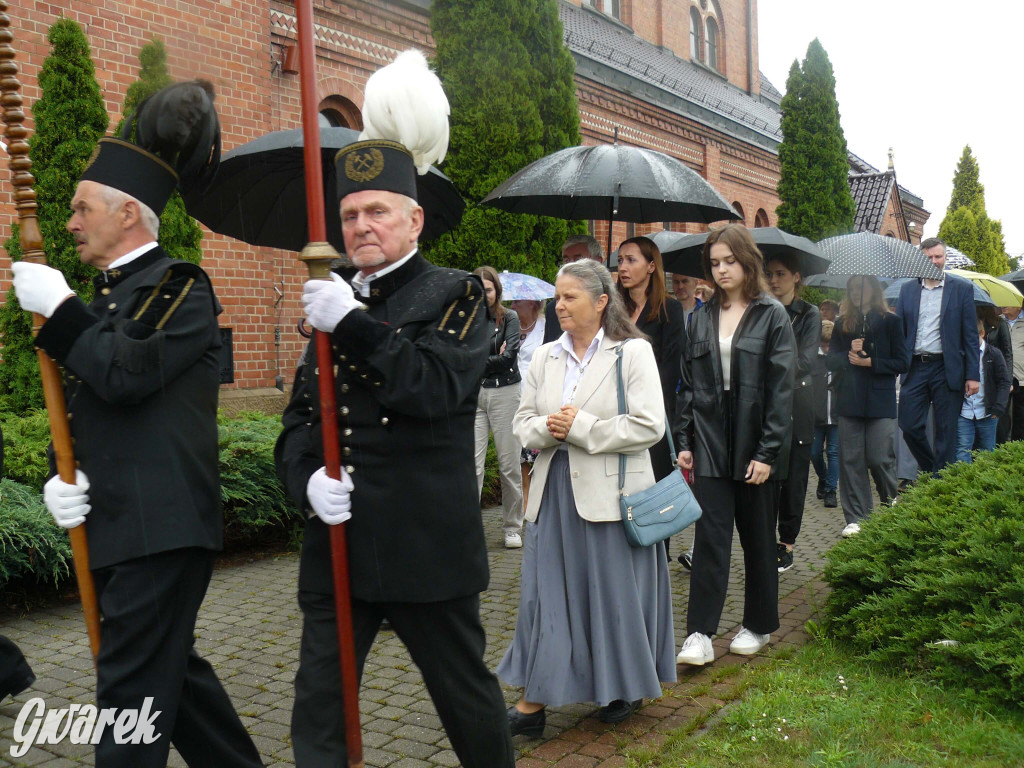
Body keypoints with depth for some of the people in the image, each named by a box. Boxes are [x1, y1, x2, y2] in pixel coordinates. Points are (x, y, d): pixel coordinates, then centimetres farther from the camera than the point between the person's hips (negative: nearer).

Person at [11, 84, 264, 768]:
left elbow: (126, 376, -23)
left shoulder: (180, 287, -9)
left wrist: (58, 307, -12)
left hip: (162, 527, -9)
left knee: (133, 688, -3)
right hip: (125, 525, 9)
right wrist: (64, 480, 4)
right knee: (171, 669, 18)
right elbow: (90, 414, 21)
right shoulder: (107, 298, 18)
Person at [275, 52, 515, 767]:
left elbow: (438, 389, -19)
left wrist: (353, 324, -24)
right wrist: (308, 477, -7)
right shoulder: (335, 305, 13)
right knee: (318, 708, 11)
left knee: (467, 696, 12)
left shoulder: (456, 293, -3)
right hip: (338, 542, 5)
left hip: (427, 547, -5)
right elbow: (299, 417, 12)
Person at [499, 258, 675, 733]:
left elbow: (649, 426, -12)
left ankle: (624, 688, 28)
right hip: (555, 490, 5)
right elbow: (523, 422, 13)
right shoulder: (545, 358, 10)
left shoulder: (633, 352, -5)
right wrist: (546, 427, -10)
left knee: (615, 590, 6)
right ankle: (533, 699, 13)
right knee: (545, 591, 5)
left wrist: (580, 427, -15)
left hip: (610, 492, -4)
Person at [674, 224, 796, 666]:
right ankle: (700, 633, -1)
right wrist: (684, 441, 3)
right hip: (710, 444, 2)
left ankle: (759, 626, 26)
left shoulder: (772, 316, -2)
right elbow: (689, 384, 10)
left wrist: (767, 451, -12)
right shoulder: (702, 318, 9)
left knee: (758, 539, 11)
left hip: (754, 446, -2)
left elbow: (781, 388, -7)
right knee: (710, 536, -2)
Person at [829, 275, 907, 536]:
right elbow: (831, 361, 10)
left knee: (879, 458, -7)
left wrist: (870, 363, -11)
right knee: (851, 459, 0)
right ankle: (855, 518, 7)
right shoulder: (842, 325, 13)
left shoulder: (889, 322, 4)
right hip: (849, 401, 3)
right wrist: (849, 354, -9)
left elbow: (901, 363, 0)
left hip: (880, 401, -3)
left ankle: (891, 504, 22)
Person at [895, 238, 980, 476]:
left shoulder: (962, 288, 3)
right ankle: (929, 471, 23)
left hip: (947, 369, -2)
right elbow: (898, 331, 11)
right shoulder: (907, 289, 10)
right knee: (909, 426, 0)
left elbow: (970, 335, 1)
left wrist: (972, 375, -5)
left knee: (946, 430, 2)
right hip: (915, 367, 2)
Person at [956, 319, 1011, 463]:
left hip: (986, 414, 0)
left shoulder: (994, 353, 0)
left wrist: (998, 408, -9)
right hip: (963, 413, 0)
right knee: (962, 453, -7)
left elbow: (1004, 382, 0)